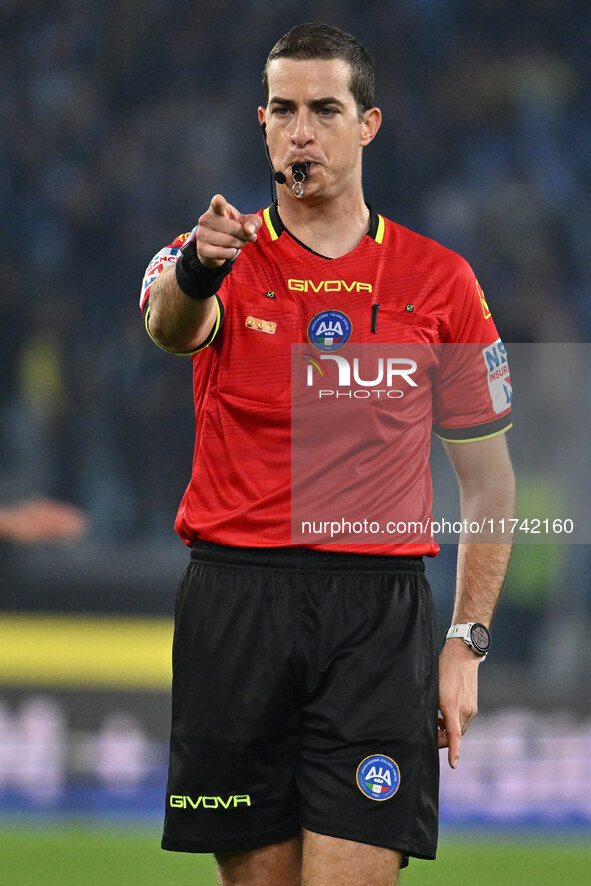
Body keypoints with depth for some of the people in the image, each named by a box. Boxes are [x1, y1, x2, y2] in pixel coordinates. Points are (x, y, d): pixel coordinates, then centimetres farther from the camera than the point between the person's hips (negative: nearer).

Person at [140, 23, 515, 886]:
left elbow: (487, 475, 10)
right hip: (235, 605, 1)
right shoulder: (220, 259, 3)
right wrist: (196, 273, -47)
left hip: (380, 615, -1)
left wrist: (467, 644, 2)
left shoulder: (441, 280, 5)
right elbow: (171, 325, -23)